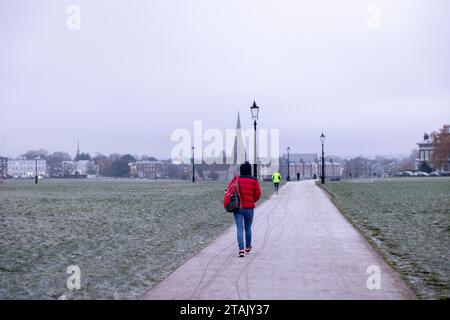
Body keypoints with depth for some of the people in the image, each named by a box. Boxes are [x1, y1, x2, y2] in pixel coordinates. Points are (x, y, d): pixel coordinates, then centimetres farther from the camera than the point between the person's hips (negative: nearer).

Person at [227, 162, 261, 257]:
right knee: (248, 228, 18)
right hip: (249, 208, 0)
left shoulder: (236, 179, -2)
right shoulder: (254, 181, -3)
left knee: (239, 229, -1)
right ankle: (248, 247, 33)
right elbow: (258, 194, -4)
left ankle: (241, 249, -13)